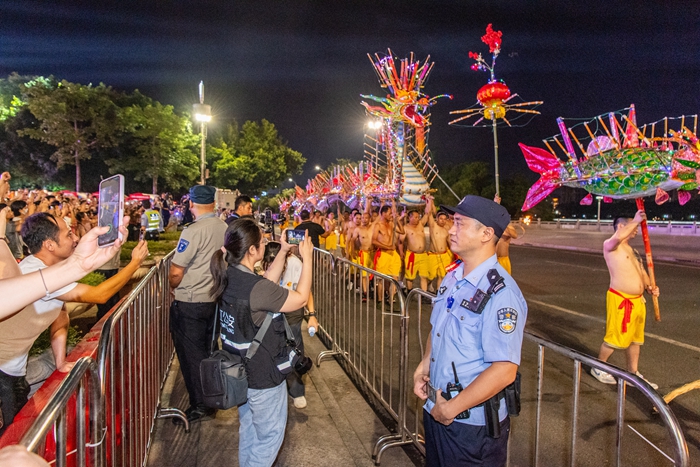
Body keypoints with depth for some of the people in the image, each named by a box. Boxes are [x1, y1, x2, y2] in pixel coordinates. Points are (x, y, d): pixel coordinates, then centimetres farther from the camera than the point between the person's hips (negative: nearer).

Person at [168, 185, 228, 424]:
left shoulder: (193, 231, -20)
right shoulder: (225, 228, -1)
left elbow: (176, 272, -18)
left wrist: (174, 288, 2)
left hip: (190, 303, -6)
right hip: (215, 299, 7)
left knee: (191, 354, 7)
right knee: (209, 351, 20)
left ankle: (200, 406, 15)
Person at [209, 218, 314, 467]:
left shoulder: (228, 276, -6)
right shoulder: (255, 288, -31)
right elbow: (301, 298, -20)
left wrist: (283, 253, 4)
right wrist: (307, 259, -12)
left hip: (240, 371, 9)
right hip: (263, 376, -8)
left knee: (249, 429, 27)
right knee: (270, 434, 14)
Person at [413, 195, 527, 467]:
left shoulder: (500, 293, -24)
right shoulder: (452, 277, 2)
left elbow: (504, 371, -27)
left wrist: (452, 409, -20)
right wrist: (423, 367, 2)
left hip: (473, 426, -7)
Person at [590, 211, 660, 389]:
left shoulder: (633, 250, 18)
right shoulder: (610, 245, -11)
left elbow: (642, 272, 20)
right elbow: (618, 237, -35)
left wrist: (649, 287, 1)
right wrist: (636, 220, -26)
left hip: (638, 300, 9)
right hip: (620, 299, -9)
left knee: (635, 338, 16)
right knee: (614, 338, 1)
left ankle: (633, 373, 29)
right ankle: (598, 368, 19)